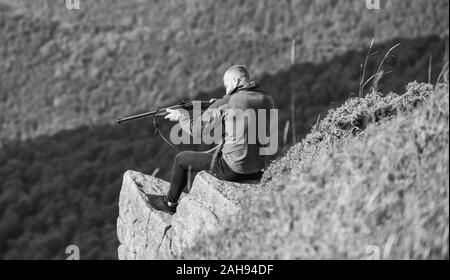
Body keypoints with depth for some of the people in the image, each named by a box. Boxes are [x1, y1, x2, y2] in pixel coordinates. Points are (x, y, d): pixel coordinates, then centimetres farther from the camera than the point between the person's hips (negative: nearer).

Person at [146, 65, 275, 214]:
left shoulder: (227, 103, -14)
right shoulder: (267, 100, 3)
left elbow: (196, 129, -8)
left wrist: (180, 116, 11)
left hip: (233, 169, -7)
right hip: (257, 169, 7)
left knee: (182, 159, 15)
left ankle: (170, 203, 32)